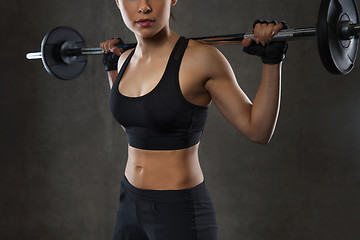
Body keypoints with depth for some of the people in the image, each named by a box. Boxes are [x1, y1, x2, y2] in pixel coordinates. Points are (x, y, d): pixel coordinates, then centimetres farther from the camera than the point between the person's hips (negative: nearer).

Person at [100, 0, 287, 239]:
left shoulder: (201, 59, -15)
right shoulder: (127, 60, 3)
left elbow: (258, 130, -11)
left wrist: (272, 60, -19)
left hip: (181, 212, -6)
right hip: (130, 205, 6)